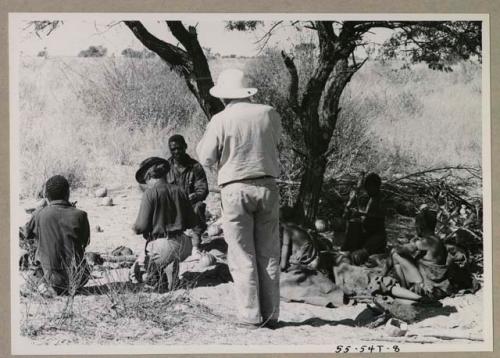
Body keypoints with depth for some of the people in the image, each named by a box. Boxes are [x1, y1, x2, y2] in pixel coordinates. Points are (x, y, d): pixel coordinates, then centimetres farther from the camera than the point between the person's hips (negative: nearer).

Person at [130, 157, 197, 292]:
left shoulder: (150, 193, -10)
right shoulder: (179, 191, 7)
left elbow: (141, 226, -12)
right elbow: (192, 222, 11)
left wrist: (135, 227, 11)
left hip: (161, 246, -6)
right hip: (184, 245, 6)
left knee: (136, 273, 12)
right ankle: (170, 268, 8)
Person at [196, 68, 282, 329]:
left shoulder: (220, 120, -7)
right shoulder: (269, 114, 2)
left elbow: (206, 159, -1)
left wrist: (205, 139, 16)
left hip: (236, 189, -3)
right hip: (267, 187, 3)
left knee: (242, 256, 3)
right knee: (268, 254, 9)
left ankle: (251, 316, 1)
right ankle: (270, 315, 12)